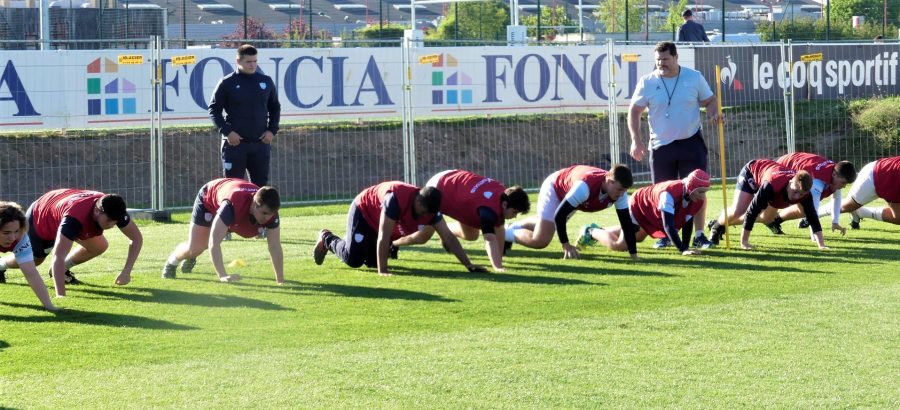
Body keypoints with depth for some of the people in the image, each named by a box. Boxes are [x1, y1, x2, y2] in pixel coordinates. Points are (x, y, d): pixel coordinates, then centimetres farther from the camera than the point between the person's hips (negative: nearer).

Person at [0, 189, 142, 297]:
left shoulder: (112, 210, -33)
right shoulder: (75, 218, -51)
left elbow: (137, 238, -21)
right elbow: (58, 257, -56)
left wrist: (126, 272, -31)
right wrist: (61, 295, -64)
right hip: (39, 218, -5)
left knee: (100, 246, -9)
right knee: (34, 260, 17)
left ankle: (63, 269, 14)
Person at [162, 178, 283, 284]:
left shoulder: (269, 210, -38)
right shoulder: (233, 204, -52)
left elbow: (275, 247, -31)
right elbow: (214, 243, -55)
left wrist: (280, 281, -36)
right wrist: (222, 276, -63)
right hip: (208, 198, -4)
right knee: (194, 248, -7)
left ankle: (190, 258, 54)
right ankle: (172, 261, 27)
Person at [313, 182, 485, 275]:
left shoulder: (430, 207, -22)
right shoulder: (397, 198, -42)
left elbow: (448, 237, -19)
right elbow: (384, 237, -41)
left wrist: (468, 265, -25)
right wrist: (382, 271, -41)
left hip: (380, 219, 7)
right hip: (364, 212, -7)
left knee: (372, 262, 3)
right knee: (353, 259, -17)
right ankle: (327, 239, 11)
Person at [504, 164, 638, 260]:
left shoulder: (620, 191, -29)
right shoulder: (585, 187, -47)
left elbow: (626, 223, -22)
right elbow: (559, 215, -39)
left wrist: (634, 255, -23)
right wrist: (566, 246, -32)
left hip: (568, 189, 7)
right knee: (540, 241, -16)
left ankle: (513, 228, 52)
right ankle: (506, 234, 8)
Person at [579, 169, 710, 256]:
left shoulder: (698, 199, -23)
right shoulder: (670, 193, -46)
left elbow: (687, 223, -12)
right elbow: (668, 226, -48)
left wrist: (685, 247, -18)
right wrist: (683, 250, -53)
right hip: (638, 205, -8)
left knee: (637, 237, 33)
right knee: (619, 245, -8)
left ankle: (598, 231, 51)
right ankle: (592, 232, 20)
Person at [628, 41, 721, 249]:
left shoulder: (694, 77, -1)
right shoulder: (647, 82, -2)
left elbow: (709, 100, 9)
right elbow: (634, 111, 4)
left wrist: (713, 113, -13)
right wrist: (636, 140, -6)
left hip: (691, 142, 0)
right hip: (661, 145, 0)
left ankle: (699, 235, 4)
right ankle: (664, 235, 18)